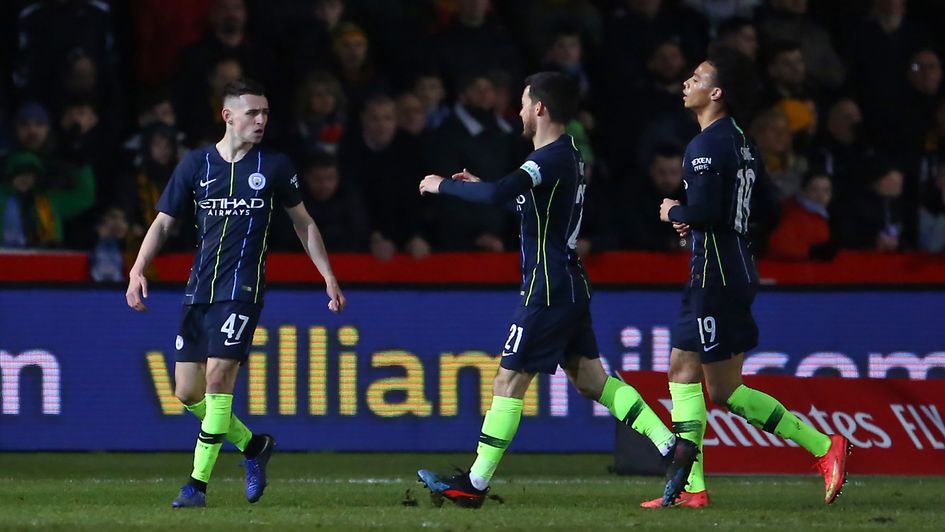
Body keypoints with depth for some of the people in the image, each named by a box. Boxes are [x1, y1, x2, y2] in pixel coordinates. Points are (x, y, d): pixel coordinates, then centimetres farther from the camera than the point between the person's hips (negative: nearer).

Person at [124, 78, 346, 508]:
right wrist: (137, 270, -3)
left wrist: (329, 278, 11)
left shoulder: (274, 166, 4)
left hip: (242, 290, -3)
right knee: (187, 392, 3)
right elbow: (164, 222, 10)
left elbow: (303, 223, 14)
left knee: (217, 378, -16)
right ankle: (252, 445, 26)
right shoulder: (196, 164, 6)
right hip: (199, 290, 3)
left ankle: (198, 484, -12)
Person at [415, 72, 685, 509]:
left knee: (509, 382, -4)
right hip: (570, 287, 10)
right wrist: (479, 185, 23)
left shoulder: (552, 159, -18)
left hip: (547, 290, -10)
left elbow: (498, 194, -35)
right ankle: (670, 444, 5)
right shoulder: (568, 156, 13)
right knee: (590, 378, 12)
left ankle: (475, 485, 0)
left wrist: (443, 186, -21)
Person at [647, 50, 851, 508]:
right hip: (737, 264, 10)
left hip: (716, 273, -10)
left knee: (726, 391, -4)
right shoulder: (740, 140, 13)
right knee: (682, 370, 12)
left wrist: (674, 212, -5)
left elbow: (703, 210, -26)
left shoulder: (706, 146, -16)